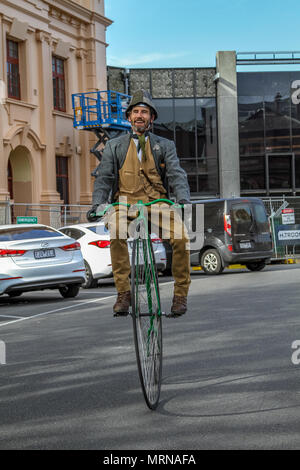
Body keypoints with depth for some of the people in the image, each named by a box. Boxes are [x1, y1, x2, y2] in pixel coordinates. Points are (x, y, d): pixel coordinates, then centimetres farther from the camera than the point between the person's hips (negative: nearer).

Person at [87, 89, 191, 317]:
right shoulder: (114, 146, 16)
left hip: (156, 202, 0)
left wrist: (183, 200, -20)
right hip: (125, 201, 0)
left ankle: (181, 293, -11)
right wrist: (97, 204, -12)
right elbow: (104, 178, 7)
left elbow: (177, 174, 1)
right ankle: (124, 293, -26)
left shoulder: (165, 146, 16)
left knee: (181, 237, -27)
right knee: (116, 233, -35)